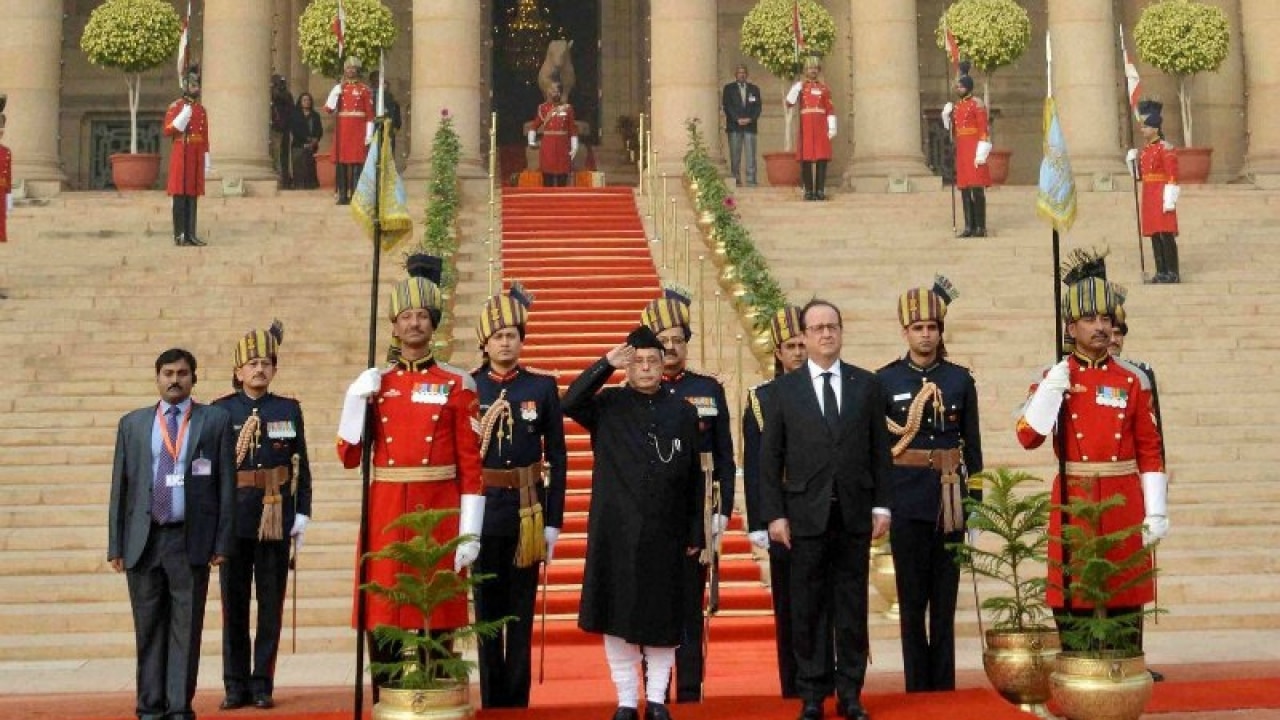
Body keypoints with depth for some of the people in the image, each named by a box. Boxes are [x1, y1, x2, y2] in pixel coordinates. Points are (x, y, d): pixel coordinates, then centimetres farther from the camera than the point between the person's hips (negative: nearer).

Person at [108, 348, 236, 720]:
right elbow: (120, 487, 10)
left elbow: (226, 484, 2)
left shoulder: (216, 420, 6)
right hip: (143, 541, 2)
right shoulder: (132, 423, 12)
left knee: (186, 629, 1)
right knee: (149, 630, 6)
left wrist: (223, 542, -3)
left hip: (191, 542, -2)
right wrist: (115, 545, 4)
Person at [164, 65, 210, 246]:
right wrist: (183, 116, -18)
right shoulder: (175, 106, 0)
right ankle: (179, 234, -5)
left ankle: (190, 234, 6)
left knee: (193, 195, 5)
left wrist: (206, 162, 11)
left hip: (197, 157, 5)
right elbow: (167, 130, -7)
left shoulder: (202, 110, 15)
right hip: (181, 155, -5)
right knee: (180, 195, -6)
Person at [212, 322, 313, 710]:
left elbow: (301, 466, 5)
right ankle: (236, 685, 14)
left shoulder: (289, 409, 5)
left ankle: (263, 685, 12)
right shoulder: (220, 410, 3)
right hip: (233, 519, 0)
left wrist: (302, 514, 0)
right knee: (233, 603, 5)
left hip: (276, 519, 0)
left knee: (271, 604, 4)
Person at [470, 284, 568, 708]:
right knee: (487, 612, 8)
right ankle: (492, 701, 18)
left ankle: (517, 700, 16)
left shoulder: (542, 386, 1)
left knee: (521, 612, 7)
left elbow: (557, 458, 2)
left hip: (528, 513, 0)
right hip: (481, 511, 0)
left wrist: (553, 521, -1)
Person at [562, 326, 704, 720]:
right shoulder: (608, 406, 3)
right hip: (616, 531, -1)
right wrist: (606, 363, -22)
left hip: (665, 533, 1)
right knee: (617, 616, 3)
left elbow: (694, 479, 7)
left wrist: (694, 534, 5)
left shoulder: (683, 412, 6)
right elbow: (570, 403, -18)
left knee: (662, 616, 6)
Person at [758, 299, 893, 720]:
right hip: (806, 513, -1)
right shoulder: (784, 389, 3)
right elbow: (770, 457, 2)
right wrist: (774, 513, -4)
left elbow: (880, 450, 7)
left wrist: (882, 505, 1)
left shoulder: (867, 385, 7)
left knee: (852, 606, 6)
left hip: (855, 513, 1)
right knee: (809, 608, 4)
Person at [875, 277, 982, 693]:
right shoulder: (884, 380, 2)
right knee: (912, 598, 3)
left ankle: (944, 685, 13)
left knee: (945, 596, 6)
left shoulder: (961, 380, 6)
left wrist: (975, 499, 5)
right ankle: (918, 686, 11)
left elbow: (972, 445, 8)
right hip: (906, 500, -1)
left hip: (950, 499, 1)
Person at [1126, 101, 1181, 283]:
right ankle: (1161, 272, 10)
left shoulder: (1166, 148, -9)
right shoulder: (1145, 149, 15)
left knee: (1166, 234, -8)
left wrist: (1170, 200, -20)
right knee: (1154, 235, 6)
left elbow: (1173, 176, -14)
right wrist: (1132, 160, 4)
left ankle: (1173, 273, -5)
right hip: (1149, 196, 8)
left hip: (1162, 195, -8)